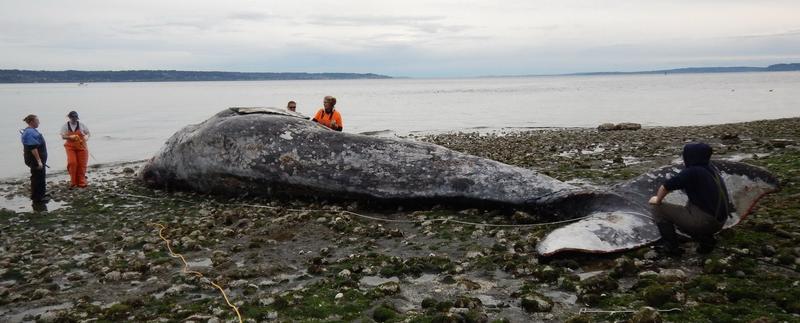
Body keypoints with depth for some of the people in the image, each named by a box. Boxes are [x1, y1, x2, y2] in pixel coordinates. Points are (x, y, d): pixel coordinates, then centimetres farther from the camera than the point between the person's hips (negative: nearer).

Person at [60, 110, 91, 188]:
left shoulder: (81, 125, 0)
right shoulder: (66, 126, -1)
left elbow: (88, 133, 9)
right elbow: (63, 136, -3)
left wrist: (86, 137, -13)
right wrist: (70, 137, -22)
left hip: (81, 147, 1)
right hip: (70, 147, -1)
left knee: (82, 165, 2)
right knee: (72, 163, -16)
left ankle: (81, 182, 15)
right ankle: (73, 182, -3)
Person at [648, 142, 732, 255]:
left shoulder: (692, 172, -18)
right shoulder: (711, 168, 6)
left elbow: (665, 186, -15)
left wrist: (657, 200, 3)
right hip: (719, 222, 8)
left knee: (658, 209, -1)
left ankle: (672, 247, 3)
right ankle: (707, 240, 18)